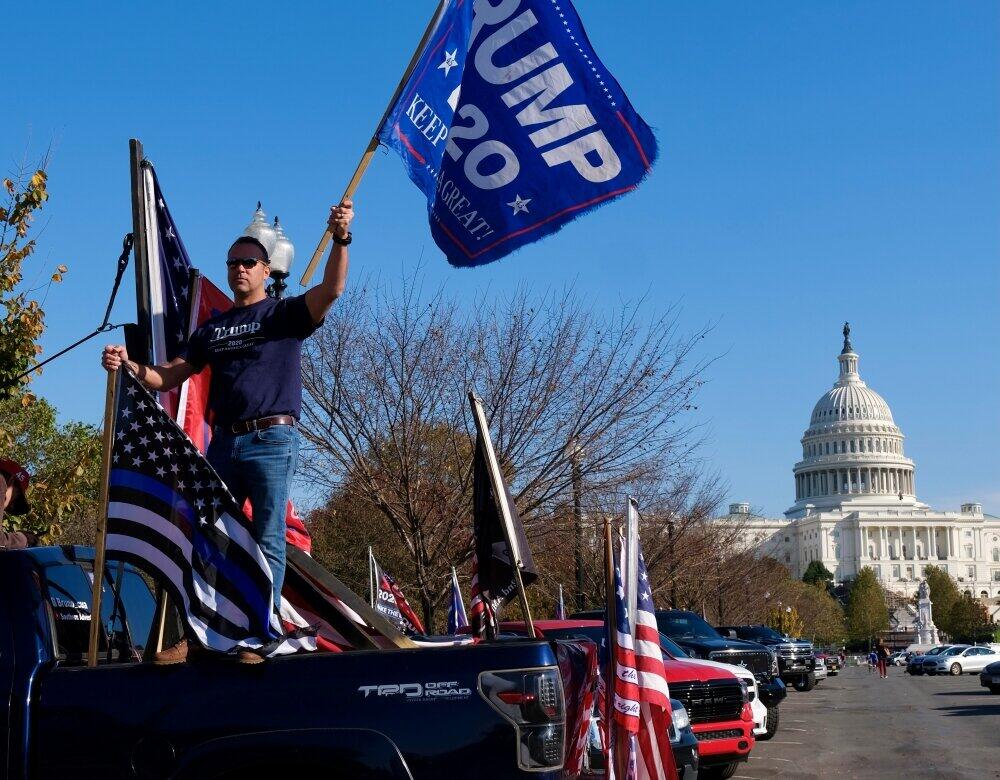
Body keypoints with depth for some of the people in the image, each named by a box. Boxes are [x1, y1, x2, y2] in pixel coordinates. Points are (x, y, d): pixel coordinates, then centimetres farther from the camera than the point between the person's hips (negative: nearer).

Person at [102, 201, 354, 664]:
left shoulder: (286, 314, 5)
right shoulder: (213, 328, 19)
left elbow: (332, 289, -13)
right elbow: (167, 378, 15)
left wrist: (340, 239, -31)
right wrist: (128, 365, -4)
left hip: (272, 441, -5)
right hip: (223, 443, 5)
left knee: (268, 542, -5)